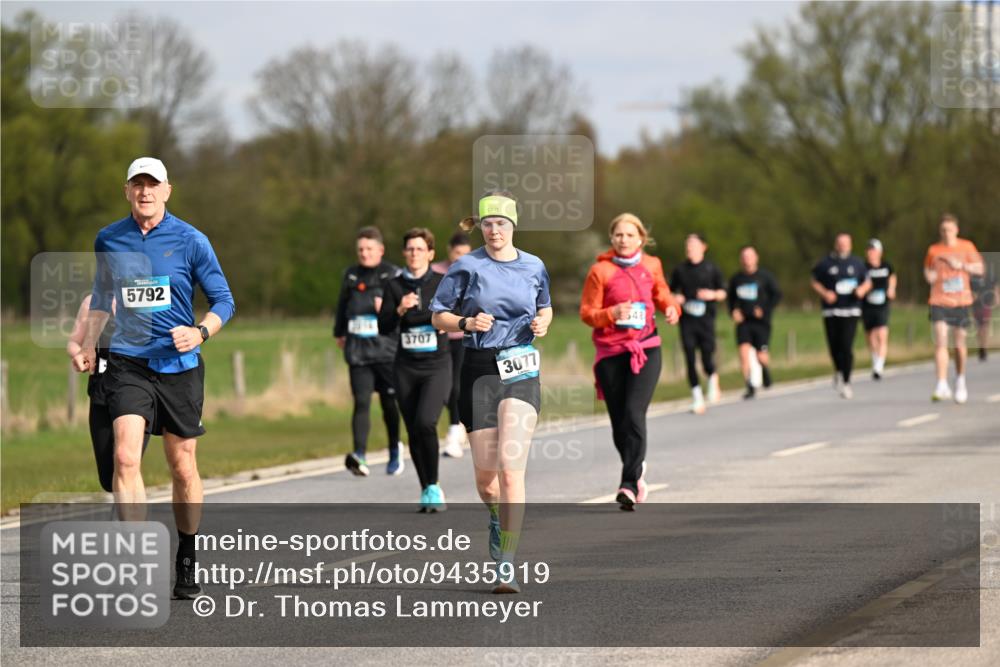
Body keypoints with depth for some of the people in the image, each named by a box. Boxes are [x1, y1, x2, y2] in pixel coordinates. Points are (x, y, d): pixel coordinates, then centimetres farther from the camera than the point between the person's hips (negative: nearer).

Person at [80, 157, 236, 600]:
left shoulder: (190, 241, -2)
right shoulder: (108, 240, 5)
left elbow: (223, 300, 2)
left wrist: (200, 332, -16)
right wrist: (89, 343, 15)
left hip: (179, 365, 0)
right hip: (127, 364, 1)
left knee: (182, 467, 8)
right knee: (125, 457, -19)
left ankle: (186, 564, 25)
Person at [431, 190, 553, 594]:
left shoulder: (534, 268, 6)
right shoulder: (467, 268, 0)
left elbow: (545, 307, 23)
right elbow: (437, 317, 5)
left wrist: (542, 322, 1)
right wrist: (467, 322, -14)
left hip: (521, 369, 0)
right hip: (479, 368, 0)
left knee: (510, 468, -13)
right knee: (485, 472, 4)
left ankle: (506, 567, -14)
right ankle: (498, 519, 41)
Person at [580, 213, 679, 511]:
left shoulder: (651, 265, 6)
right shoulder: (600, 270, -3)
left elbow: (661, 294, 23)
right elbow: (587, 313, -2)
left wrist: (671, 308, 2)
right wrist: (612, 314, -20)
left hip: (646, 348, 0)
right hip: (611, 352, 0)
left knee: (634, 413, -16)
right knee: (619, 421, 3)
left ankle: (629, 484, -18)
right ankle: (637, 468, 31)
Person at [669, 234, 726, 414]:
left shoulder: (711, 268, 5)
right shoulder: (680, 270, 7)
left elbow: (723, 292, 10)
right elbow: (671, 291, 17)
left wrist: (713, 294, -10)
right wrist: (675, 298, -5)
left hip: (706, 319, -1)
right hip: (687, 321, 1)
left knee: (707, 361, -6)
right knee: (690, 360, -5)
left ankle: (713, 379, 29)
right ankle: (697, 397, 6)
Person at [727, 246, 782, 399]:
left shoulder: (765, 276, 0)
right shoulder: (736, 279, 8)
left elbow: (777, 294, 0)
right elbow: (730, 298, 21)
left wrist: (765, 310, -10)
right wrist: (733, 311, 3)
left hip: (761, 322, -2)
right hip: (743, 322, 2)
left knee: (761, 356, -6)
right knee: (744, 351, -16)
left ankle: (765, 369, 32)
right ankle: (750, 387, -10)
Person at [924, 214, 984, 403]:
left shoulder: (966, 247, 5)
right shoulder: (933, 250, 6)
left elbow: (979, 269, 3)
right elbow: (927, 270, 21)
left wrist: (961, 265, -12)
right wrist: (929, 275, -2)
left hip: (961, 302, 0)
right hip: (939, 302, 0)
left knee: (959, 344, 7)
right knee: (940, 342, -15)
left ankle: (960, 382, 29)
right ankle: (942, 386, -19)